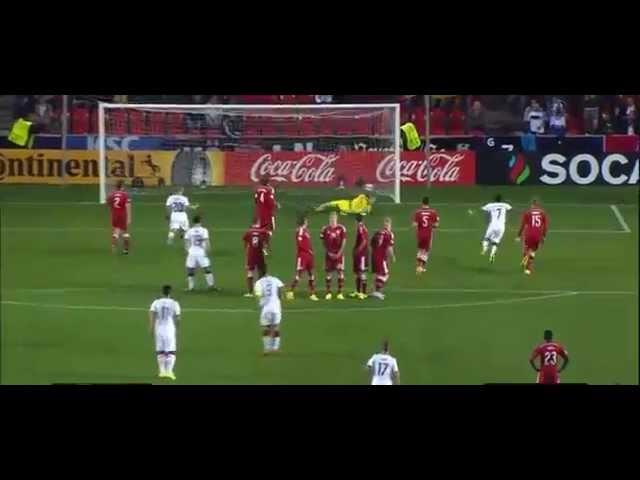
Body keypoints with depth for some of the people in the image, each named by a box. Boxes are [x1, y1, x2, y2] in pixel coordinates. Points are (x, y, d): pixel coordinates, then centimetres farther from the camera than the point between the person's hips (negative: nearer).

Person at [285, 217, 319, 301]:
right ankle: (290, 292, -4)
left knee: (311, 274, 10)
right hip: (302, 255, -9)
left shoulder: (306, 230, 15)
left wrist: (311, 251, 8)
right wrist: (309, 250, -16)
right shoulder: (300, 230, -13)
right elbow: (299, 243, -21)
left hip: (308, 255, 9)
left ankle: (312, 294, 15)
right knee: (299, 273, -9)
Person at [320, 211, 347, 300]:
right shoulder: (325, 229, 3)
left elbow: (344, 241, -2)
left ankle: (340, 293, 0)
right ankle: (328, 292, 8)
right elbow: (323, 242, 5)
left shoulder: (341, 228, -1)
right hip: (329, 254, 1)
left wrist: (339, 253, -9)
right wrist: (328, 252, -5)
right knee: (328, 273, 2)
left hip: (339, 254, -1)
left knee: (340, 272, -4)